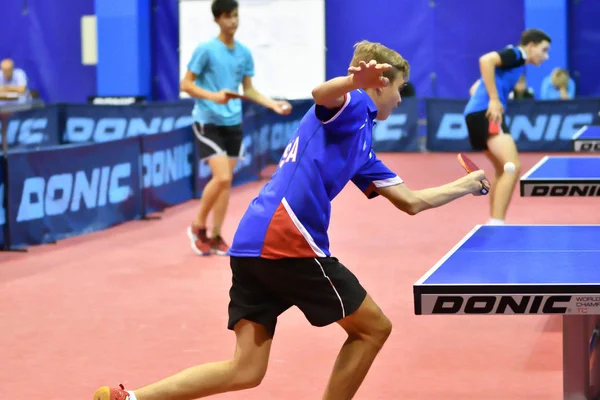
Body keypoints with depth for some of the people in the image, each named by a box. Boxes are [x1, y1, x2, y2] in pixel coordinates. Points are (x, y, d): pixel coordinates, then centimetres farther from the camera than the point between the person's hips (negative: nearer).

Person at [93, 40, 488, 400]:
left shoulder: (361, 146, 29)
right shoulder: (352, 107, 3)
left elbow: (411, 201, 34)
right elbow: (320, 93, -22)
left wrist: (467, 185, 42)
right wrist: (355, 82, -43)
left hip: (252, 244, 9)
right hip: (286, 240, -9)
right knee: (373, 327, 9)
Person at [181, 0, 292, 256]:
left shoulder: (244, 53, 6)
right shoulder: (205, 50, -10)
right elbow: (186, 85, -9)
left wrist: (273, 105, 2)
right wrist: (213, 96, -24)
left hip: (233, 123, 6)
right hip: (208, 122, -6)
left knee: (226, 181, 5)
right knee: (222, 177, -16)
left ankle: (215, 236, 14)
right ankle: (198, 227, 3)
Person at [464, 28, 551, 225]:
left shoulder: (516, 62, 28)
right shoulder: (515, 54, 0)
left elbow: (475, 88, 30)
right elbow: (485, 60, -20)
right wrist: (494, 100, -21)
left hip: (477, 114, 10)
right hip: (486, 113, -10)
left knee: (503, 169, 20)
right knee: (513, 166, -19)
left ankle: (494, 222, 25)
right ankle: (496, 224, -26)